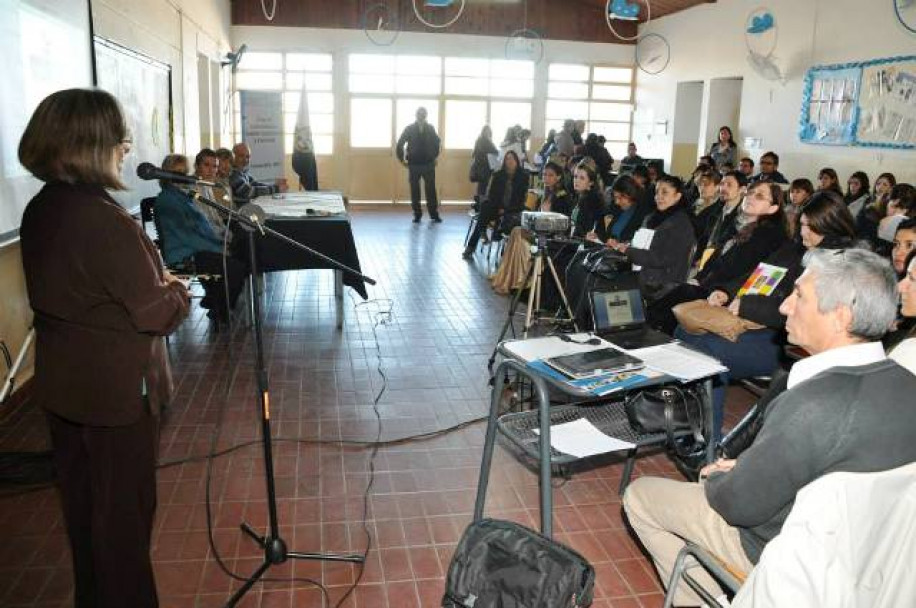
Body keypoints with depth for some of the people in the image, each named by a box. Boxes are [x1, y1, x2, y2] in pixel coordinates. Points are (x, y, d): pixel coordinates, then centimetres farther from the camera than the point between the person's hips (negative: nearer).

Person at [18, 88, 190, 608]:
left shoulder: (40, 210, 1)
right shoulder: (106, 220, -26)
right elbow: (157, 314, -23)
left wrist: (154, 279, 5)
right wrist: (178, 290, -2)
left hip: (62, 384, 9)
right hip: (117, 390, -8)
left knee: (83, 502, 23)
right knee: (124, 509, 10)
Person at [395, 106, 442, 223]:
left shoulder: (430, 128, 4)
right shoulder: (409, 128, 0)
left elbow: (437, 142, 19)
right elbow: (399, 145, 4)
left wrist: (435, 157, 15)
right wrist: (402, 160, 2)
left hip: (429, 164, 0)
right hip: (413, 165, 0)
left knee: (431, 190, -1)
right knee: (415, 191, 2)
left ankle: (434, 214, 6)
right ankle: (417, 214, 10)